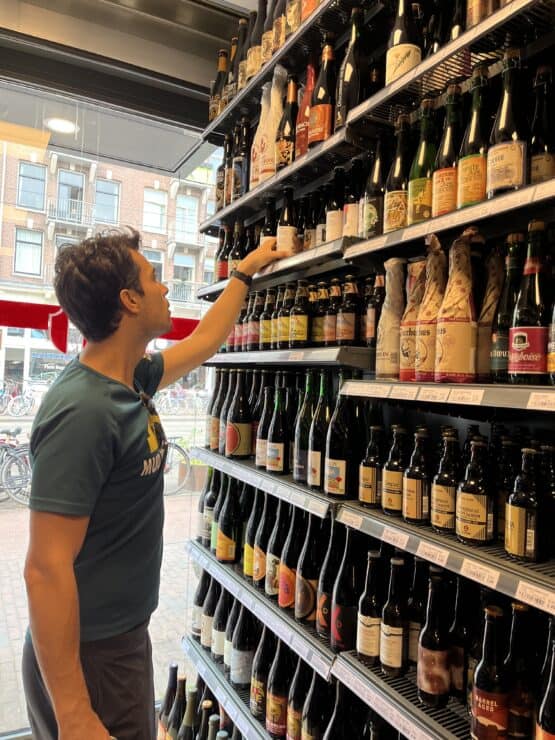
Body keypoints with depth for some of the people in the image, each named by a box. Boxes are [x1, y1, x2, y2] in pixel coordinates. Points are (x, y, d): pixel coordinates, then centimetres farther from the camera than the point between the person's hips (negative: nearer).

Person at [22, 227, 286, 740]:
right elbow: (46, 569, -27)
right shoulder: (84, 412, -28)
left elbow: (202, 342, 17)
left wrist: (245, 273, 24)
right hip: (88, 658, -9)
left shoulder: (130, 378, -1)